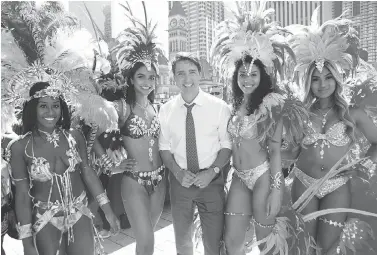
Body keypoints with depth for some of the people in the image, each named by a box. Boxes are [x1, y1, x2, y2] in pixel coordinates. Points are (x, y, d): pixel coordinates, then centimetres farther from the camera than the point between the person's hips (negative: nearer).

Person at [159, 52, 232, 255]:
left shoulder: (219, 107, -8)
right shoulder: (166, 109, -3)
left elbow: (227, 145, -3)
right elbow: (164, 147, 2)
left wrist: (212, 171, -16)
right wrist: (177, 172, -13)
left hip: (211, 181, -2)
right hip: (179, 182, 2)